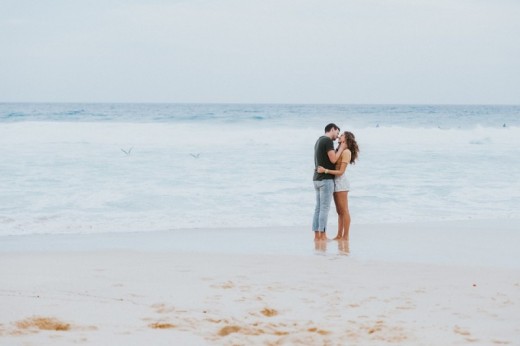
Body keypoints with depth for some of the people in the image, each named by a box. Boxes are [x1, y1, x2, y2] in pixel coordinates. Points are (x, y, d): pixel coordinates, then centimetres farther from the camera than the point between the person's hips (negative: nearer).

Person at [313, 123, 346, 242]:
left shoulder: (319, 141, 18)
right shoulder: (328, 141, -11)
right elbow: (333, 159, -18)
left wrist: (338, 149, 15)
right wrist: (341, 148, -4)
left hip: (317, 179, 9)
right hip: (326, 179, -9)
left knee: (318, 208, 8)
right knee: (325, 208, -7)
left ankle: (317, 235, 7)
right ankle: (322, 235, -8)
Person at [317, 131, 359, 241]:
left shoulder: (346, 152, -12)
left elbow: (341, 171, -16)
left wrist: (325, 170, -22)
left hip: (341, 182, -9)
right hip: (336, 182, 9)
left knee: (344, 211, -5)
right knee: (339, 211, 11)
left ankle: (345, 236, -3)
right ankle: (339, 235, 14)